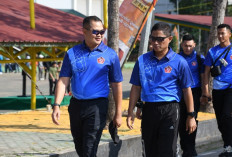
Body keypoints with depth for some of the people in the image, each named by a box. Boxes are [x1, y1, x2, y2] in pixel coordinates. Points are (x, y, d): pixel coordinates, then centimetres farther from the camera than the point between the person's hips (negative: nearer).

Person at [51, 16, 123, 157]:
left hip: (97, 106, -4)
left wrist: (118, 113, 3)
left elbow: (116, 85, 4)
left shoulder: (110, 55, 0)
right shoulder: (72, 53, 5)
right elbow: (64, 81, 3)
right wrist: (56, 105, -8)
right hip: (76, 105, 4)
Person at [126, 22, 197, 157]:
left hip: (170, 110, -4)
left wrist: (191, 116, 1)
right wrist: (131, 112, 6)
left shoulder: (179, 62, -1)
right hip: (148, 109, 4)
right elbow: (136, 87, 12)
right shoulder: (142, 60, 8)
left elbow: (187, 90, 2)